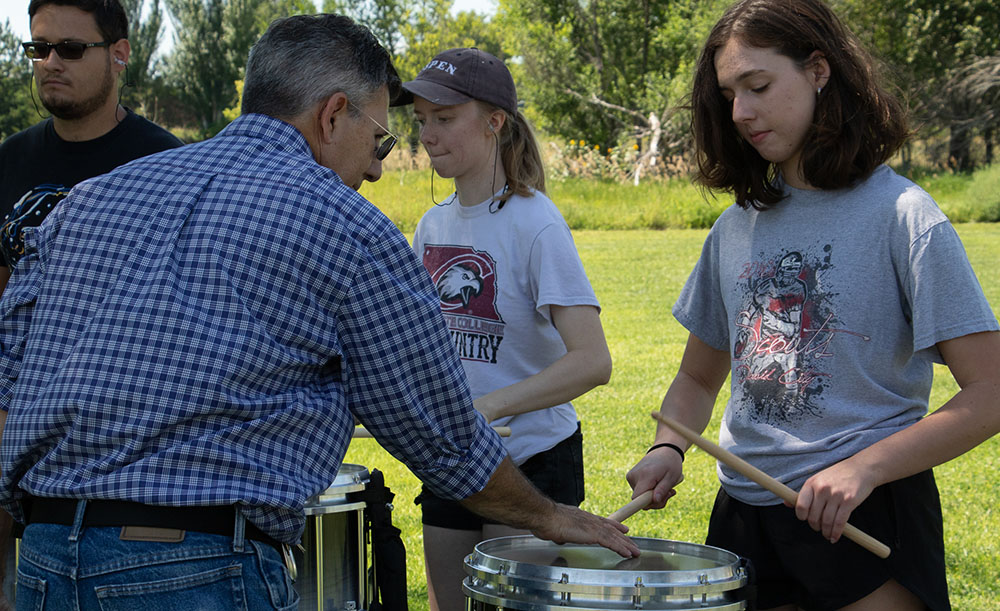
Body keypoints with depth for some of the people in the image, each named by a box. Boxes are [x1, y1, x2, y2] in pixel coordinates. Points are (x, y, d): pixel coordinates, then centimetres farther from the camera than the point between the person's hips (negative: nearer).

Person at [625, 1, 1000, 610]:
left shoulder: (901, 213, -9)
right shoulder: (738, 227, 9)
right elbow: (699, 377, 19)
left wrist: (864, 468, -23)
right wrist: (668, 449, -2)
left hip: (869, 515, -5)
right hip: (745, 511, 5)